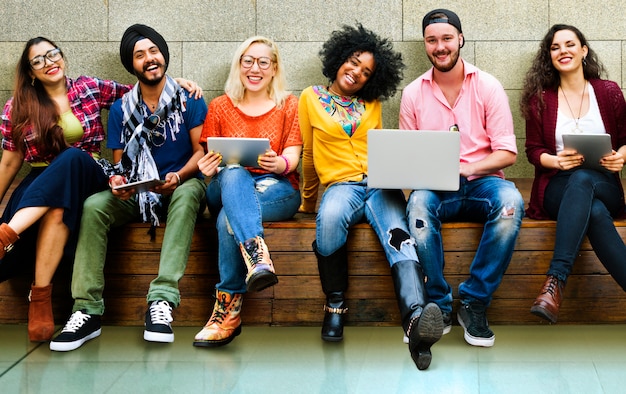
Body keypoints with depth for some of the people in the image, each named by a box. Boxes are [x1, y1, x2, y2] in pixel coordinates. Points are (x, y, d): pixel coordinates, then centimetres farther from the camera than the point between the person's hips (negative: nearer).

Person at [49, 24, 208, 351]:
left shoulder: (188, 100, 1)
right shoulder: (121, 110, 8)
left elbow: (202, 151, -4)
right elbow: (119, 163, 9)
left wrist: (179, 177, -24)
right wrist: (117, 180, -16)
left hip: (179, 188, -2)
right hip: (136, 194, 3)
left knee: (189, 192, -39)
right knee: (93, 206, -27)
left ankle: (162, 300, -46)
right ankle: (87, 310, -31)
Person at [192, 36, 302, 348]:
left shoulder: (289, 105, 12)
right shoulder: (220, 107, 16)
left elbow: (292, 158, 1)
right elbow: (210, 158, 8)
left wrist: (278, 163, -24)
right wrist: (208, 168, -18)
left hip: (277, 189, -1)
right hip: (227, 189, 1)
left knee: (228, 218, -36)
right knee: (233, 173, -39)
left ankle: (228, 308, -34)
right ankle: (257, 257, -58)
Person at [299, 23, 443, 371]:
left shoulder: (372, 105, 21)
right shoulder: (311, 98, 15)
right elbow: (310, 156, 20)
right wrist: (308, 202, 25)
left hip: (380, 183, 2)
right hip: (341, 183, -2)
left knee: (398, 234, -33)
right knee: (331, 216, -41)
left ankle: (417, 318, -60)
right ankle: (335, 305, -21)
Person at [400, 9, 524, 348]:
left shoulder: (488, 87, 4)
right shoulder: (413, 93, 8)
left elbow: (507, 153, -1)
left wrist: (464, 168, -17)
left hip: (481, 181, 0)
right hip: (434, 187, 0)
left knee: (510, 200, -35)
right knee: (419, 202, -35)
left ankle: (474, 302, -23)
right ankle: (438, 306, -23)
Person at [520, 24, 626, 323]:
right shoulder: (540, 98, 7)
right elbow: (533, 150, 8)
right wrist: (556, 161, -14)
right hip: (557, 189, 0)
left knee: (582, 178, -39)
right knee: (594, 211, -38)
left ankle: (555, 281, -48)